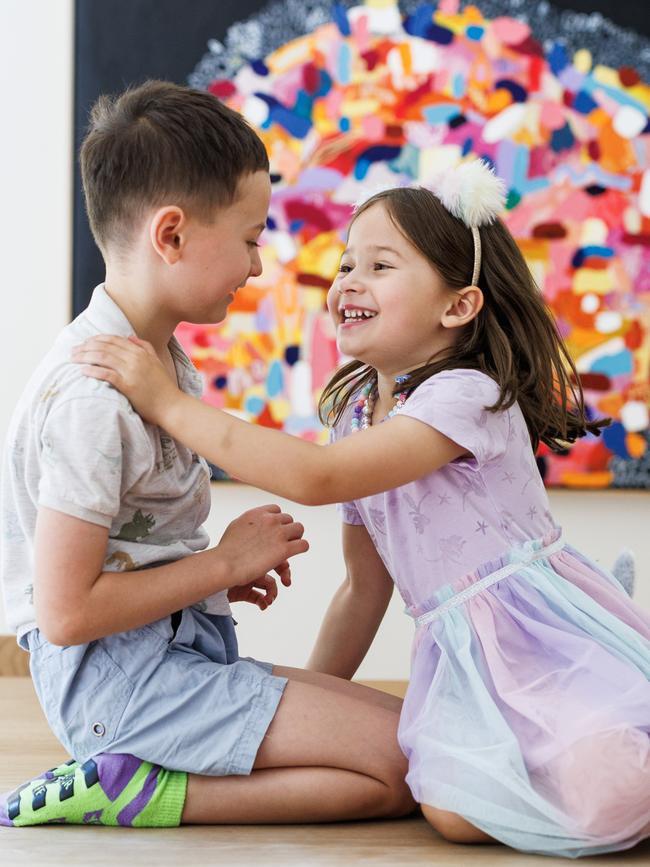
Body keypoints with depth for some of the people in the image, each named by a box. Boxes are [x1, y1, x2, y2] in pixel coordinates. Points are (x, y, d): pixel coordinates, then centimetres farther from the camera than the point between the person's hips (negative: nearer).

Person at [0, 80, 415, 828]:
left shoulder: (163, 356, 10)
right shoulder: (93, 393, -21)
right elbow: (67, 612, -22)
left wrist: (224, 572, 5)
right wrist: (225, 562, -12)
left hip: (180, 648, 10)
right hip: (114, 675, -10)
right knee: (406, 770, -13)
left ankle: (122, 788, -2)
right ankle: (129, 787, -11)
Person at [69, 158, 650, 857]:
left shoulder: (467, 396, -15)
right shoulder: (354, 418, 11)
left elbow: (316, 477, -29)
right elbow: (365, 587, 18)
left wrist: (167, 403, -26)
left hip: (548, 631, -7)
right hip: (464, 651, 7)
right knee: (453, 811, -18)